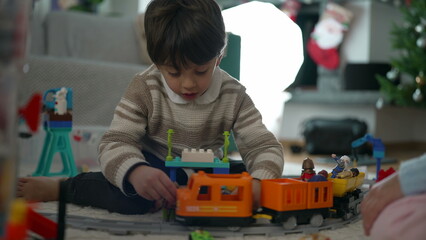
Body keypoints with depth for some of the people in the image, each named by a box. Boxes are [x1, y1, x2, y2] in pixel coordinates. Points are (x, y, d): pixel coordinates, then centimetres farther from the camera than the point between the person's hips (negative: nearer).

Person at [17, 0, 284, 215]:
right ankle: (60, 188, -14)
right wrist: (135, 172, -47)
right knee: (135, 197, -38)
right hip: (155, 171, -4)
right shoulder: (144, 89, -15)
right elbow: (114, 143, -21)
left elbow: (265, 146, -11)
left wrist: (259, 184, -36)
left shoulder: (233, 96, -9)